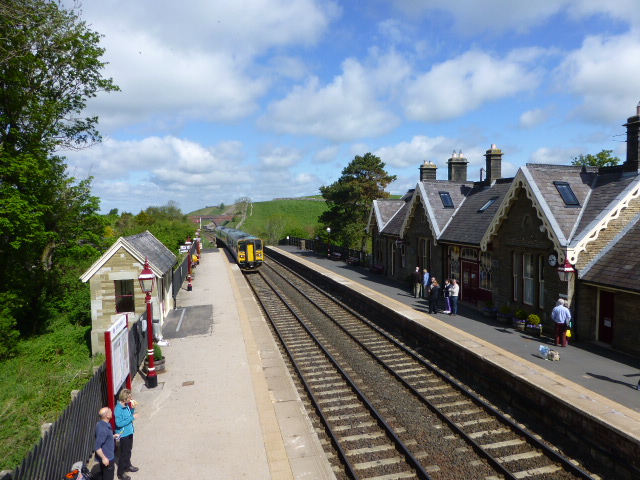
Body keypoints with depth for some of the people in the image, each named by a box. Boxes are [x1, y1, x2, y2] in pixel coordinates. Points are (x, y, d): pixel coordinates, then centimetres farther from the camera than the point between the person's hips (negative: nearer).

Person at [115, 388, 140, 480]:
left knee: (128, 450, 25)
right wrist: (132, 418, -27)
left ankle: (127, 466, 44)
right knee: (124, 453, 6)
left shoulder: (126, 405, -4)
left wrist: (133, 408, -9)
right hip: (123, 434, -8)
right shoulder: (118, 409, -28)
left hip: (129, 432, 8)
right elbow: (119, 423, -28)